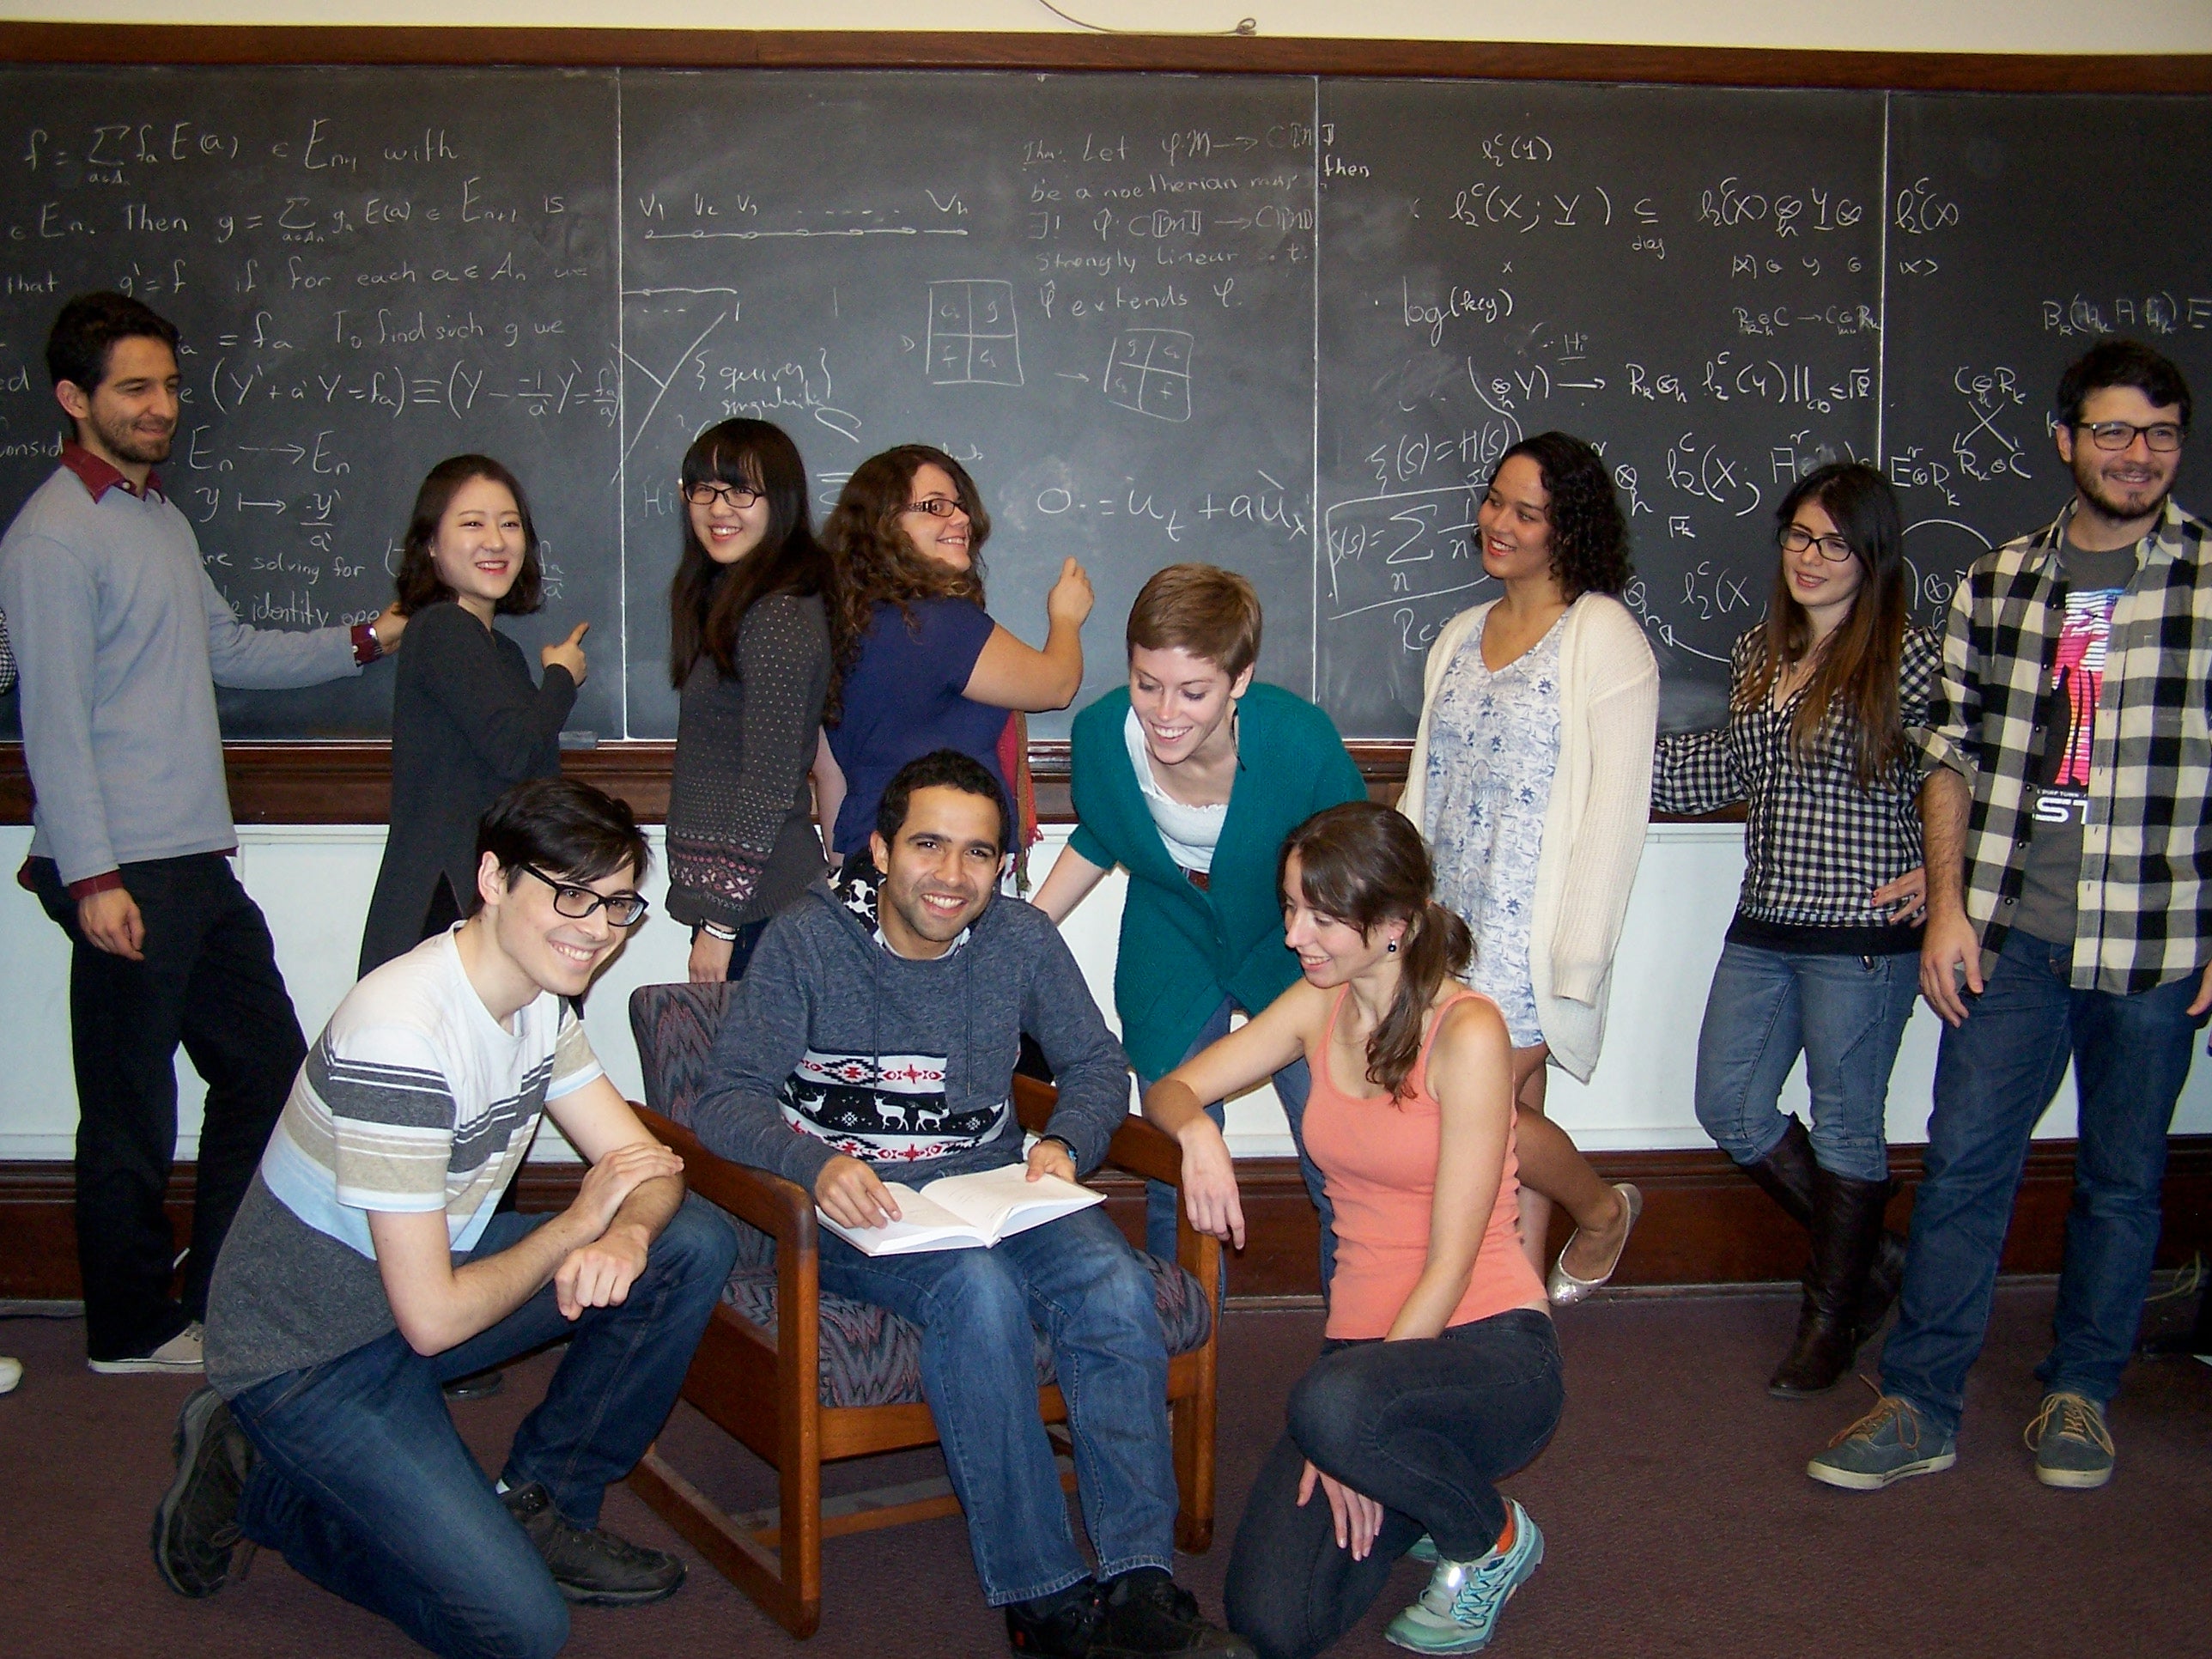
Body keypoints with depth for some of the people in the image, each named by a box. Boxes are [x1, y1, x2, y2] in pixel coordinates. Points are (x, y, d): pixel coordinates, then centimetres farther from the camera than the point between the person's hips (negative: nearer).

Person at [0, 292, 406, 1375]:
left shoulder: (162, 517, 16)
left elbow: (230, 651, 23)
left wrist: (362, 641, 14)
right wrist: (91, 877, -19)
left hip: (198, 859, 9)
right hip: (124, 873, -9)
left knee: (267, 1066, 14)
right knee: (131, 1112, 3)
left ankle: (219, 1300, 26)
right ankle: (131, 1331, 18)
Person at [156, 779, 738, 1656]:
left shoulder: (538, 997, -1)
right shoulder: (402, 1039, -30)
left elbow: (646, 1167, 0)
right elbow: (432, 1318, -29)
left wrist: (625, 1237, -25)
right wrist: (578, 1225, -14)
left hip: (424, 1286, 8)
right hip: (311, 1353, -8)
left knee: (695, 1245, -5)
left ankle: (538, 1502, 8)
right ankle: (255, 1479, 3)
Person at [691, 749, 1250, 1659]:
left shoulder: (1022, 940, 4)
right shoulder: (805, 942, -6)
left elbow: (1097, 1065, 13)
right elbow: (726, 1099, -11)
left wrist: (1066, 1143, -10)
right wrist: (818, 1163, -32)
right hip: (858, 1209, -3)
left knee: (1115, 1282, -26)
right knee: (980, 1288, -34)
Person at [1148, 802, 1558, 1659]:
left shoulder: (1467, 1031, -15)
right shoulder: (1321, 1006, 4)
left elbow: (1450, 1264, -17)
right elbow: (1171, 1089, 9)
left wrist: (1347, 1441, -19)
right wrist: (1197, 1130, -16)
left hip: (1484, 1343, -5)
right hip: (1365, 1340, 5)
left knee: (1331, 1407, -39)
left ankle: (1490, 1535, -6)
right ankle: (1422, 1480, 15)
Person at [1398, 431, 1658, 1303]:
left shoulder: (1603, 635, -8)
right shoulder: (1461, 636, 14)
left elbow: (1617, 808, -13)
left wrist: (1578, 958, -17)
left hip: (1534, 927, -6)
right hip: (1453, 926, 6)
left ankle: (1602, 1208, 20)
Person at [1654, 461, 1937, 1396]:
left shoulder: (1910, 660, -10)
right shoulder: (1756, 654, 9)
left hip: (1863, 934, -7)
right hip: (1763, 926, 7)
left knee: (1845, 1126, 6)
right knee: (1729, 1107, 10)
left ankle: (1833, 1319, 25)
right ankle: (1868, 1258, 30)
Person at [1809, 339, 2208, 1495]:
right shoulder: (1995, 584, 7)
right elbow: (1953, 755, 8)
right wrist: (1947, 905, 0)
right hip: (2011, 930, 1)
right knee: (1964, 1159, 1)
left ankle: (2080, 1393, 28)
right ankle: (1920, 1406, 9)